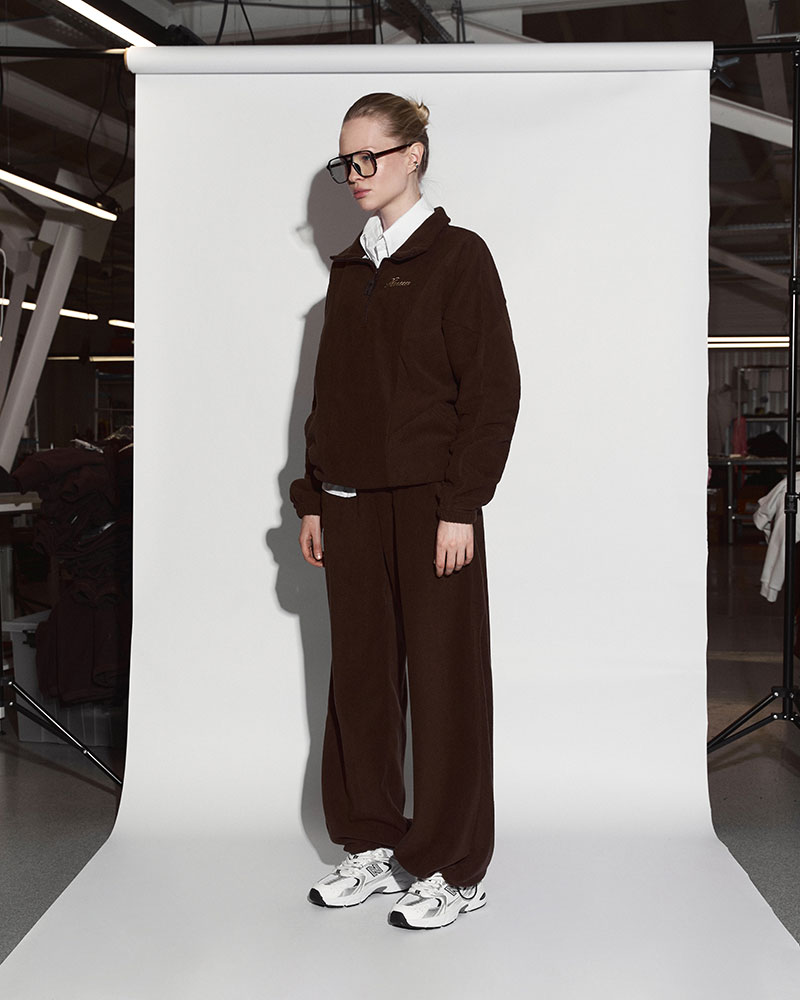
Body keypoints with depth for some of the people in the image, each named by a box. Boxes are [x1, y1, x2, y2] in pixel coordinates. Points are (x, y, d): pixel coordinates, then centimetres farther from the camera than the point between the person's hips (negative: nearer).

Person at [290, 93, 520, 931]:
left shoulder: (457, 257, -4)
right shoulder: (348, 270, 14)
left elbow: (492, 388, -10)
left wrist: (461, 504, -15)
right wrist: (313, 498, 12)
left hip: (430, 503, -6)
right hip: (351, 504, 6)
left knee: (442, 681, 1)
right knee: (361, 674, 10)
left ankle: (453, 868, 14)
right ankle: (373, 845, 25)